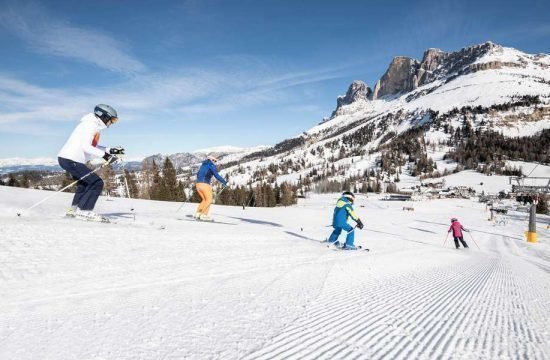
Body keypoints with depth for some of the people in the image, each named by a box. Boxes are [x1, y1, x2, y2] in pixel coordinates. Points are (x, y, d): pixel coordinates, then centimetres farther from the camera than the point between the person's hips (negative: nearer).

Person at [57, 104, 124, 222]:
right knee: (97, 183, -13)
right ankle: (83, 211, -10)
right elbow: (85, 146, -24)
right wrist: (104, 155, -28)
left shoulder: (94, 126, 16)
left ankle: (74, 209, 31)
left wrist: (110, 150, 12)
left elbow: (93, 147, 20)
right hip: (70, 160, -11)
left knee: (86, 183, 26)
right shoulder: (89, 125, -14)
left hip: (69, 159, 11)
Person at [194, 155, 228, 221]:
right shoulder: (211, 165, -1)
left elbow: (198, 175, 29)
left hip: (198, 184, 8)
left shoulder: (203, 165, 22)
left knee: (204, 200, 15)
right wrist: (224, 182, 0)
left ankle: (197, 213, 6)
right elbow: (216, 175, -8)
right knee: (209, 200, -5)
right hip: (205, 184, -8)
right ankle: (204, 215, -13)